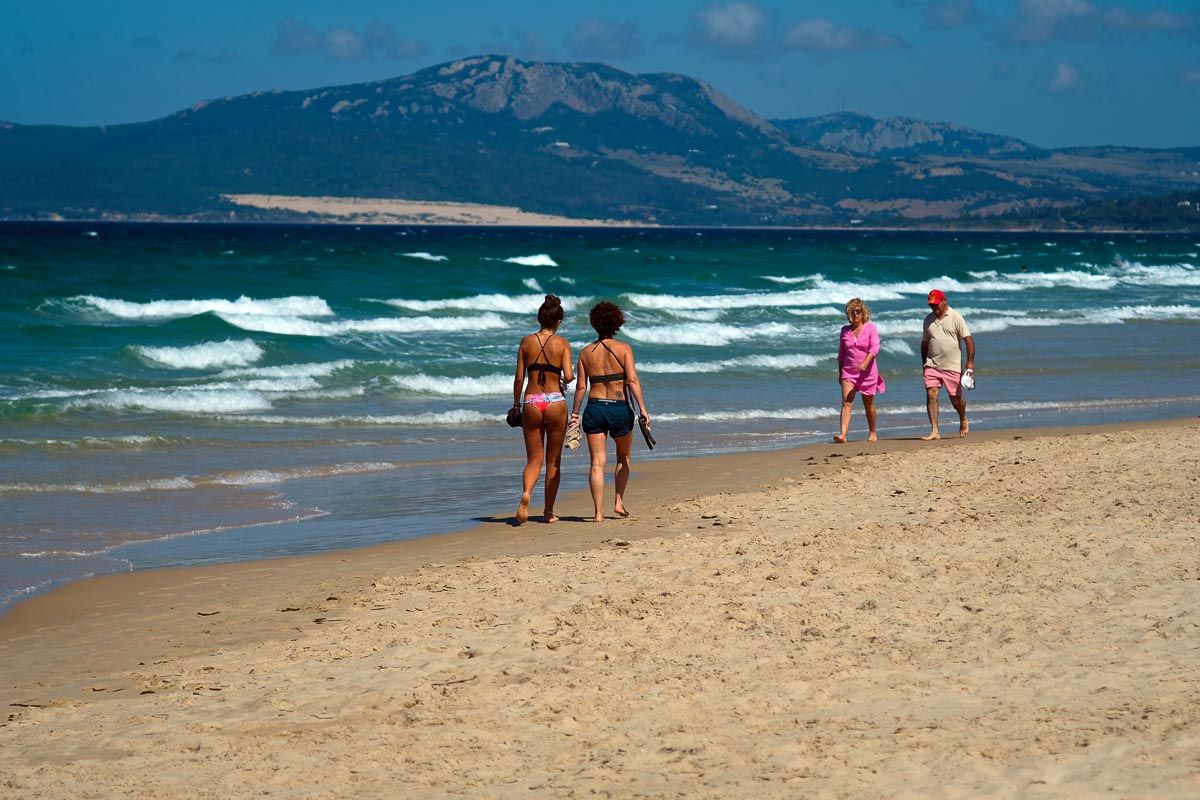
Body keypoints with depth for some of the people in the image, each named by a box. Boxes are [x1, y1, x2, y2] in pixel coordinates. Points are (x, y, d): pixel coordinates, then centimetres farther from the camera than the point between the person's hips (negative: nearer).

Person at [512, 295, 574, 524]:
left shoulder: (527, 342, 2)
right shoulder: (562, 343, -3)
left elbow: (519, 377, 1)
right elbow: (568, 375, -12)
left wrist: (516, 404, 12)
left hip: (531, 403, 1)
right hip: (555, 402, -1)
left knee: (533, 460, 7)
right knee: (553, 460, 12)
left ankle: (526, 493, -24)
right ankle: (548, 512, 16)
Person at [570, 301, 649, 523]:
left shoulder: (586, 352, 4)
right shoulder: (624, 349, -3)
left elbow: (581, 386, 4)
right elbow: (632, 381, -12)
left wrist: (575, 414, 12)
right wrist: (643, 409, -11)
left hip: (594, 409, 1)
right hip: (619, 409, -1)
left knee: (597, 463, 1)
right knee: (624, 457, 22)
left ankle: (599, 512, -5)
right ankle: (619, 502, 16)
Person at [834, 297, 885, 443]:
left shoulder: (871, 328, -2)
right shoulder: (845, 330, 8)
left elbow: (875, 348, -14)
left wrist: (865, 363, -29)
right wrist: (840, 372, 16)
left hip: (867, 372, -2)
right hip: (848, 371, 2)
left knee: (869, 404, 10)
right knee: (846, 403, -13)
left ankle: (873, 433, 28)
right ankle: (843, 434, -23)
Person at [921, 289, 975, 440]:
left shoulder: (955, 317, -5)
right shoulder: (928, 319, 9)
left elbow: (968, 339, -7)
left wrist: (970, 362, -14)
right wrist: (924, 364, 19)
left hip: (953, 366, -3)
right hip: (932, 365, 3)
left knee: (956, 398, 5)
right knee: (931, 395, -12)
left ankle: (963, 420, 36)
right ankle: (934, 431, -12)